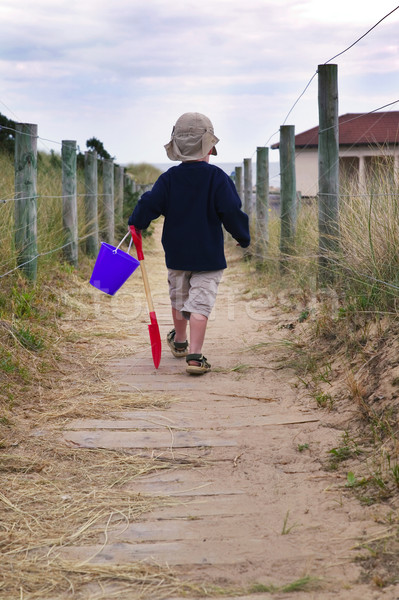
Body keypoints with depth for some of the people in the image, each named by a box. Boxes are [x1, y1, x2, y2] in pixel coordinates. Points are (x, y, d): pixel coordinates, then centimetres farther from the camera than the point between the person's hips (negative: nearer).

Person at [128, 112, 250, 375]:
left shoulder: (169, 178, -3)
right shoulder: (217, 178, -11)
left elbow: (149, 204, -4)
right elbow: (232, 212, -13)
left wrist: (135, 224, 13)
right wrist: (244, 237, 2)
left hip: (176, 254, 4)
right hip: (208, 255, -3)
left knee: (179, 298, 22)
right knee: (200, 303, -5)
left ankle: (179, 341, 42)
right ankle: (195, 355, -16)